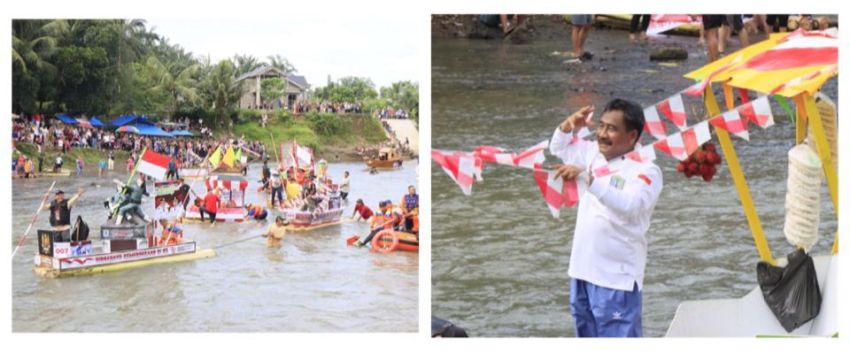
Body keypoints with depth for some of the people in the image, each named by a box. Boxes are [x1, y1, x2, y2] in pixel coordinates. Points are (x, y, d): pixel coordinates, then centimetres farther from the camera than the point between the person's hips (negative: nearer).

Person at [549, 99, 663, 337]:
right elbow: (558, 149, 23)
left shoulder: (645, 170, -15)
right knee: (587, 333, 19)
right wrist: (568, 126, 2)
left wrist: (586, 177, -40)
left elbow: (629, 204, -33)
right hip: (583, 270, 8)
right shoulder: (594, 153, 8)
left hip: (616, 278, -8)